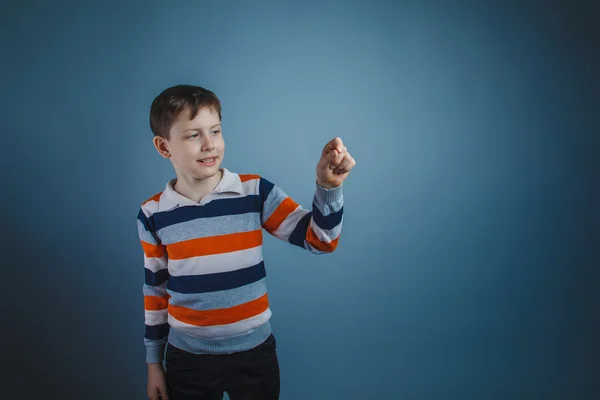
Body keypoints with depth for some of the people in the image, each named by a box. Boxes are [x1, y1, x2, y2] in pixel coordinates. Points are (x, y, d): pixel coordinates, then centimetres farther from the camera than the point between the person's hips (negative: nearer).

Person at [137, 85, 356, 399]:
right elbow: (154, 290, 5)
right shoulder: (153, 214, -6)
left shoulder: (256, 191, -11)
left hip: (254, 352, -1)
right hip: (187, 358, 1)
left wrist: (327, 185, -29)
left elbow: (320, 240, -12)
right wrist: (154, 362, 9)